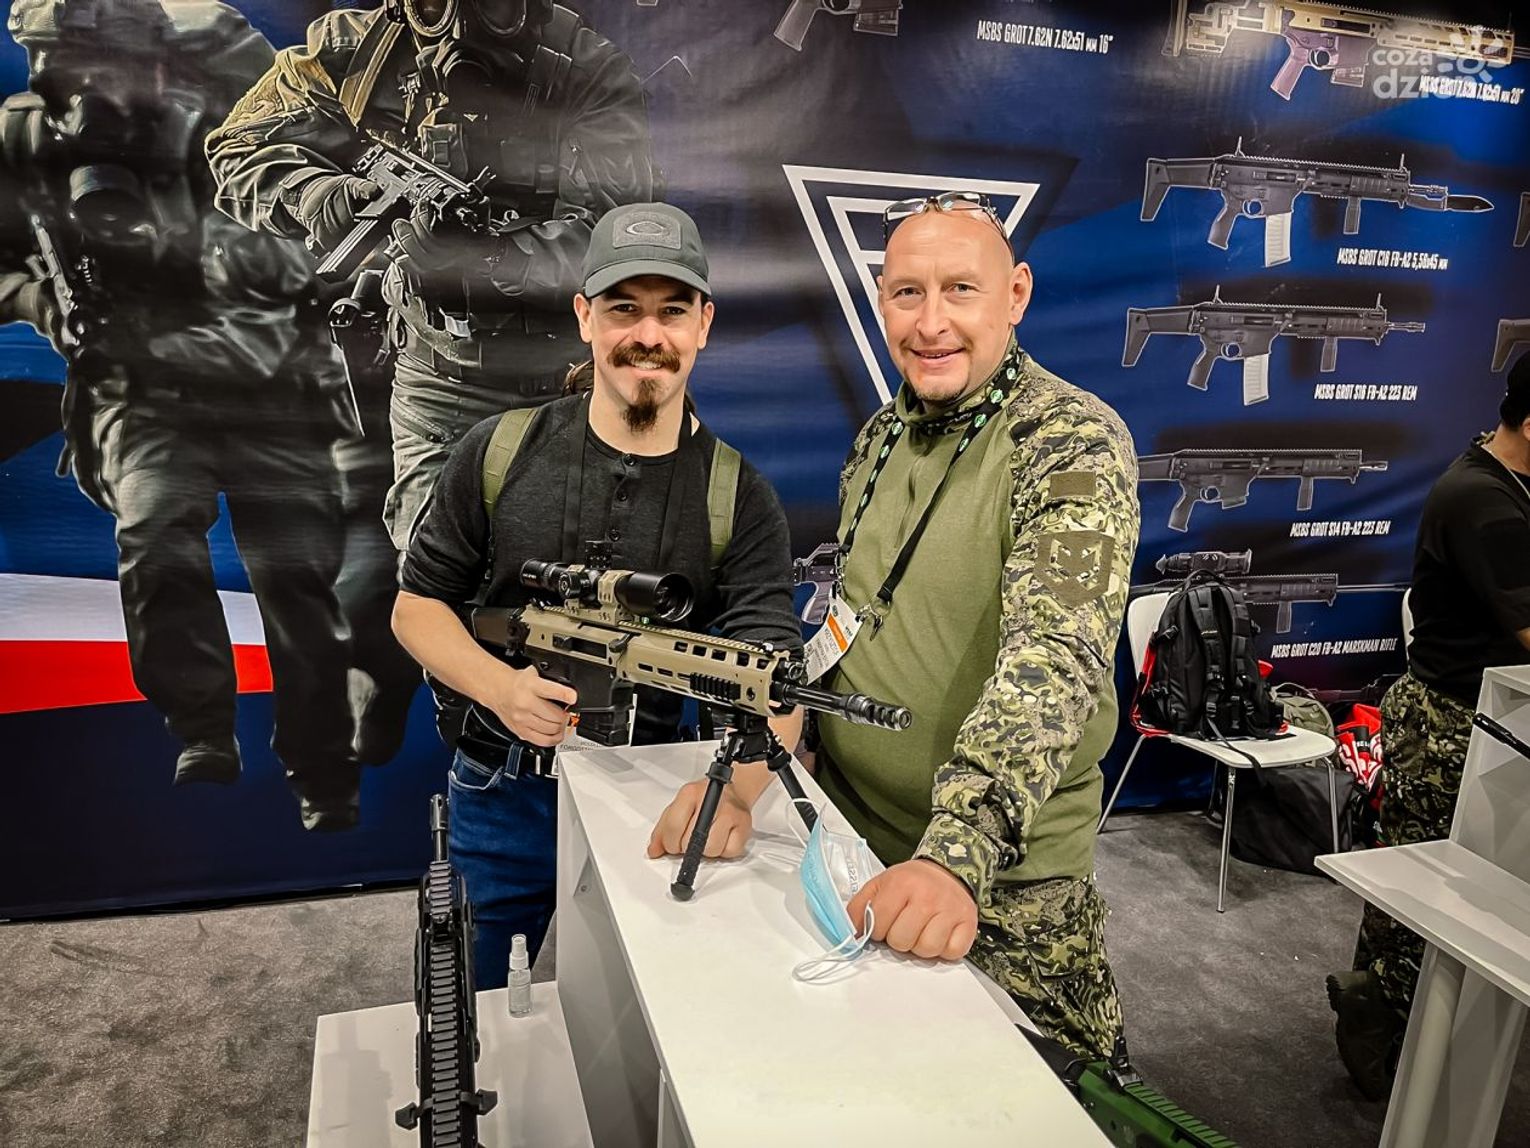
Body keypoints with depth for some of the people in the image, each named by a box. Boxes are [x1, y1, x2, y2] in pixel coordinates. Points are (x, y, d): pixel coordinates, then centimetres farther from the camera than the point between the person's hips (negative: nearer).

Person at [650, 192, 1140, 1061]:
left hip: (1007, 875, -5)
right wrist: (748, 771, -7)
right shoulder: (880, 438, 4)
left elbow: (1053, 659, -30)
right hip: (849, 841, 6)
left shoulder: (1076, 443, -17)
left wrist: (957, 853, -43)